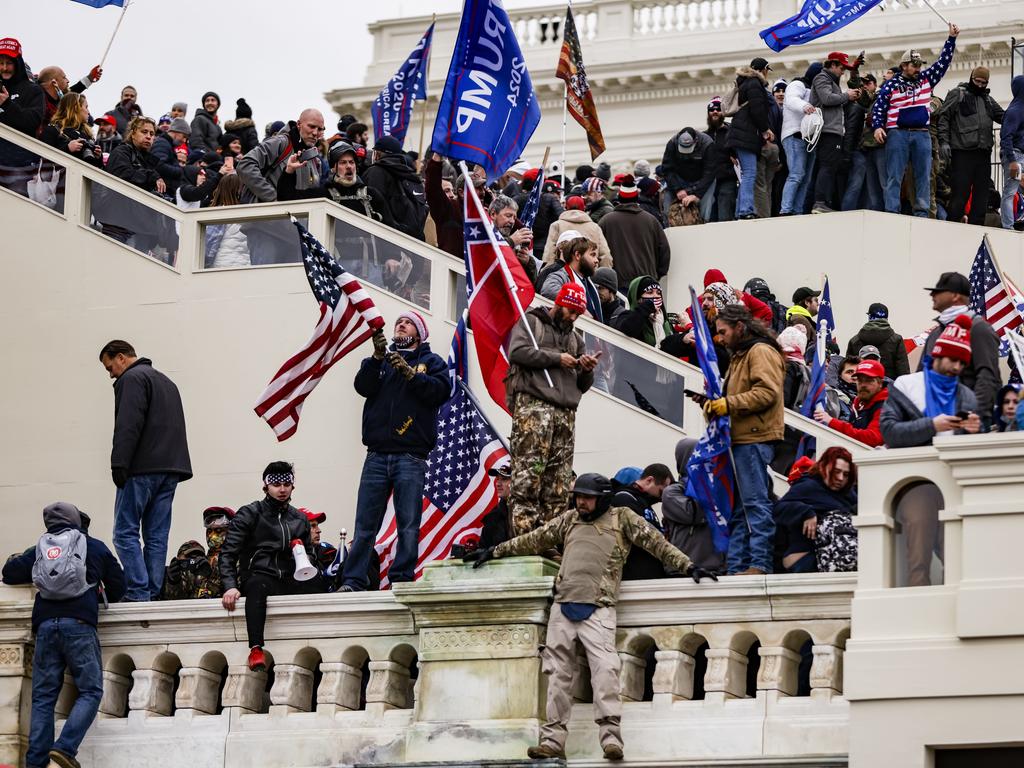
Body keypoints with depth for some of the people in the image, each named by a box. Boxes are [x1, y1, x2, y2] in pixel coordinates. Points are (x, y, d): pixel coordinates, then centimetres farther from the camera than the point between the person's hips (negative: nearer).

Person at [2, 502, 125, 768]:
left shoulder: (39, 550, 17)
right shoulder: (95, 547, 14)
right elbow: (117, 585, 20)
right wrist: (105, 598, 41)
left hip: (45, 625, 3)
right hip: (79, 623, -3)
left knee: (43, 696, 5)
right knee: (90, 691, -2)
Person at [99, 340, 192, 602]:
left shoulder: (132, 379, -4)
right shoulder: (166, 381, 26)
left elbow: (128, 426, -17)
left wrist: (119, 464, -18)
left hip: (142, 469, -9)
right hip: (171, 468, 9)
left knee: (125, 532, -7)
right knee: (157, 536, 7)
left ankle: (138, 593, -15)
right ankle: (153, 594, 3)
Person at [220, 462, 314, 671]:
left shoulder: (299, 519, 21)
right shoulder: (249, 514, 7)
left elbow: (309, 553, 28)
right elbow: (228, 554, -1)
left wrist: (306, 560, 1)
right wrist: (230, 586, -17)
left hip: (288, 582, 5)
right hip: (259, 576, -5)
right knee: (258, 586, -41)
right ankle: (256, 650, -52)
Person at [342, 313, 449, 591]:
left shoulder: (431, 362, 14)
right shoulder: (381, 360, 21)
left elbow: (440, 391, -4)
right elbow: (363, 386, 3)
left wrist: (409, 373, -13)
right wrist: (377, 357, -11)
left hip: (411, 456, -2)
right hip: (377, 455, 2)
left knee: (408, 524, -8)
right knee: (365, 524, -4)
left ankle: (402, 579, -6)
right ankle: (353, 582, -6)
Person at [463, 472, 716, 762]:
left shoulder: (622, 518, 8)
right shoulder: (569, 520, 19)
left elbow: (656, 542, 6)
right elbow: (533, 540, 26)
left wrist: (688, 567, 0)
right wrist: (493, 552, 28)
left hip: (598, 610, -4)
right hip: (563, 607, 4)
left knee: (605, 668, -20)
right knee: (558, 673, 1)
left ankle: (610, 735, -25)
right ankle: (553, 740, 1)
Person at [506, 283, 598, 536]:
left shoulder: (575, 338, 29)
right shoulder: (531, 322, 12)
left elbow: (582, 385, 28)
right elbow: (517, 351, -7)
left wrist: (587, 370, 5)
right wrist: (556, 358, -6)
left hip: (566, 411, 6)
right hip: (533, 404, -6)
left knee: (558, 483, -2)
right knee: (528, 475, -15)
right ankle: (524, 535, -20)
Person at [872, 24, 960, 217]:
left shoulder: (926, 79, 14)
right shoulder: (891, 85, 5)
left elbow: (943, 62, 14)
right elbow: (879, 107, 3)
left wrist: (952, 39, 8)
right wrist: (877, 127, -11)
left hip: (922, 134, 3)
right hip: (897, 134, -3)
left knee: (924, 177, 1)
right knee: (894, 177, -6)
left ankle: (922, 213, 2)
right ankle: (891, 213, -9)